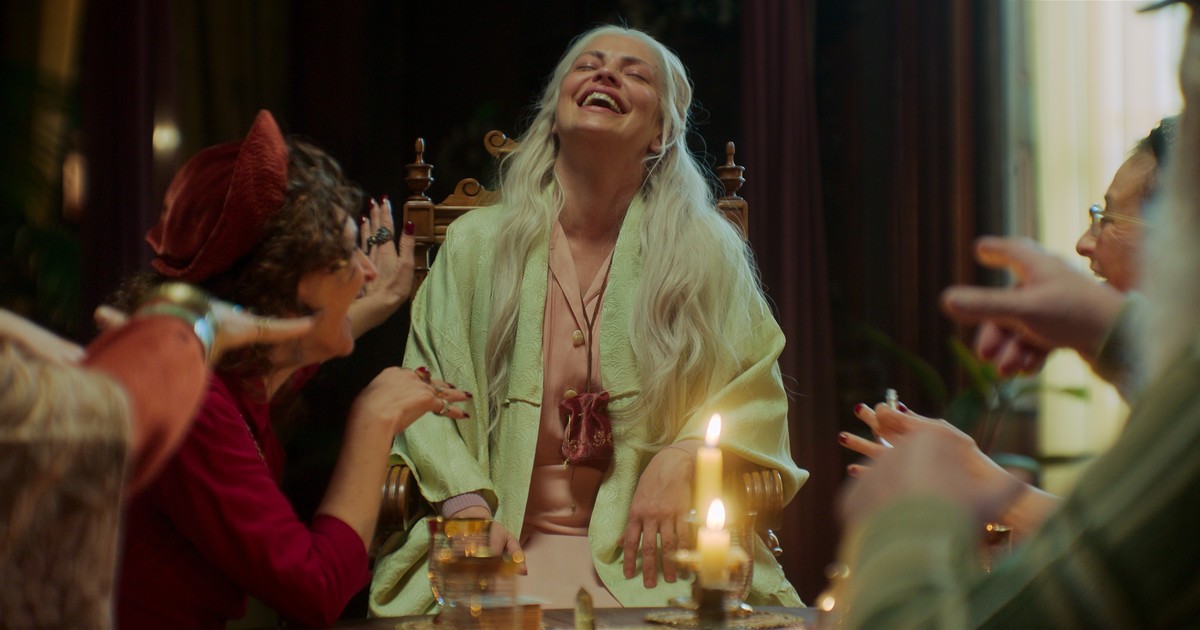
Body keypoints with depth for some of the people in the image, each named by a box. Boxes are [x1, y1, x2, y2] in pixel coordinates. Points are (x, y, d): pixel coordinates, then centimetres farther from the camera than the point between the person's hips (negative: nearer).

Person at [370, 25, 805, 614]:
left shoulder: (705, 250, 8)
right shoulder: (475, 241, 9)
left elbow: (753, 392, 8)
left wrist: (682, 459, -11)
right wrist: (467, 503, -11)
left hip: (648, 543, 1)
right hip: (509, 536, 0)